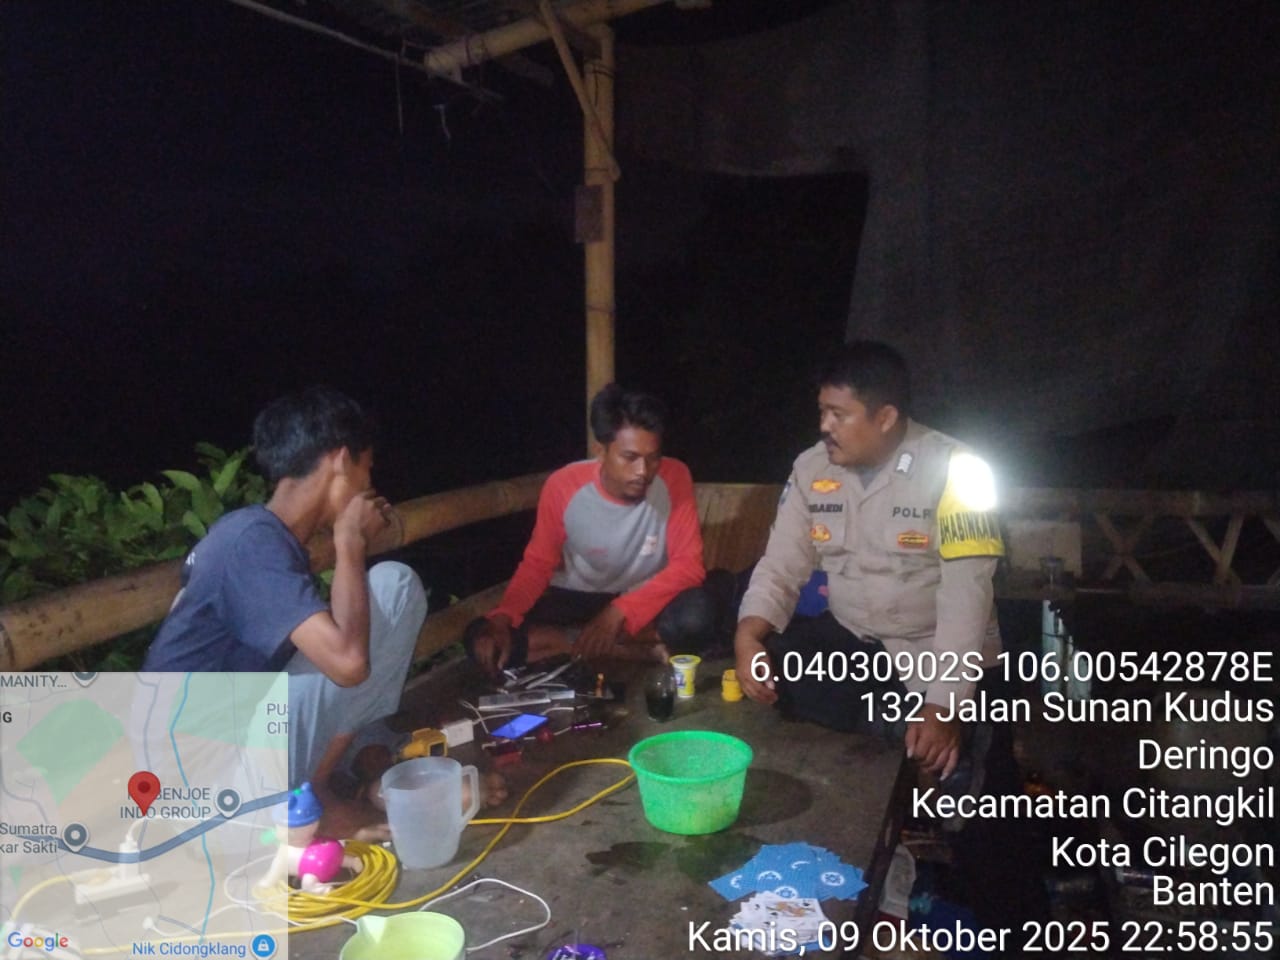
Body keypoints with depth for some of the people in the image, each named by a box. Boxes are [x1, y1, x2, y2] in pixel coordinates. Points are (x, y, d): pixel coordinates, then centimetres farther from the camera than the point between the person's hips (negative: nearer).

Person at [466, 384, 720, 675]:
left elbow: (688, 564, -20)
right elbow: (537, 564, -9)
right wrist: (502, 618, -27)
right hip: (577, 598, 2)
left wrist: (620, 611, -32)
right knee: (480, 638, -22)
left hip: (643, 598, -1)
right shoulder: (563, 486, -19)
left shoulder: (673, 478, -20)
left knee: (696, 617, -35)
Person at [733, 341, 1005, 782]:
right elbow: (781, 565, -1)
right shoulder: (812, 467, -2)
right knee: (766, 673, -18)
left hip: (934, 653, -4)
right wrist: (748, 635, -21)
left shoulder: (952, 469, -17)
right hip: (848, 639, 5)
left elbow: (966, 591, -22)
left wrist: (946, 704, -30)